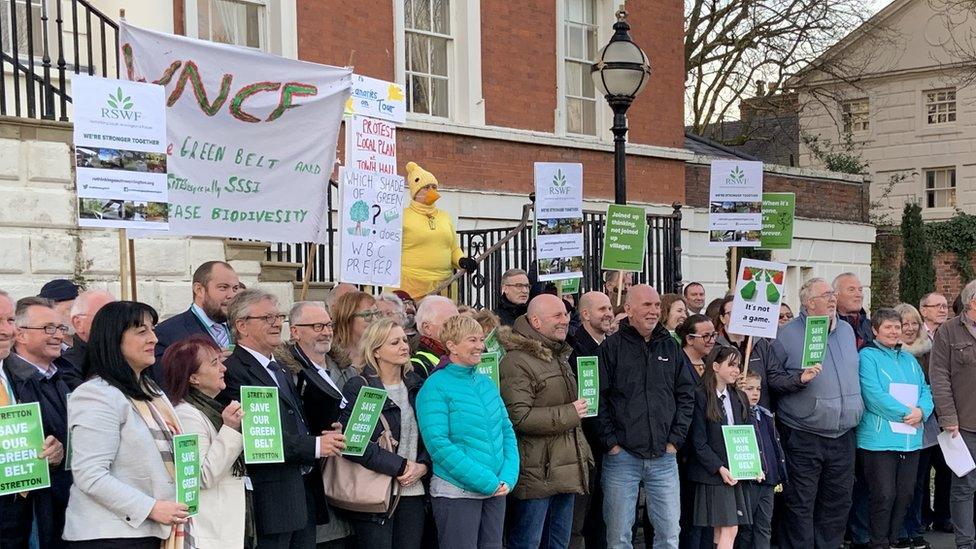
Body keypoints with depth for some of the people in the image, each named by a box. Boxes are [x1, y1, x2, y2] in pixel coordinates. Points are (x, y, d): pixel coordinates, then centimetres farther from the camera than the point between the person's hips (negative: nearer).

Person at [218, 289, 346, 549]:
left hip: (304, 493, 9)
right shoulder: (234, 372, -12)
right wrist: (315, 446, -18)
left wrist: (324, 437, 0)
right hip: (272, 496, -9)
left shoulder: (279, 370, 19)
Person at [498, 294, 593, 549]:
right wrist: (568, 414, -17)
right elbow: (518, 417, -23)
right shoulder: (517, 362, -15)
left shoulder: (560, 356, 17)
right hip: (537, 472, -9)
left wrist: (582, 454, 22)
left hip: (565, 468, 9)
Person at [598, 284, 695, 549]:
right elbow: (598, 400, -6)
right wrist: (610, 443, -9)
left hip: (664, 457, 3)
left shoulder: (670, 347, 10)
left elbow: (686, 395, 12)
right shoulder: (611, 347, -3)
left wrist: (675, 439, 4)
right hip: (621, 457, -3)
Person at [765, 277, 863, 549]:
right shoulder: (788, 334, -8)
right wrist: (799, 378, -22)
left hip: (843, 434, 6)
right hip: (804, 437, -6)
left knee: (838, 501, 12)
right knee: (800, 505, 0)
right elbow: (772, 377, -7)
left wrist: (856, 409, 19)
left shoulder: (846, 330, 11)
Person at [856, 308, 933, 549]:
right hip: (880, 438, -7)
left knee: (905, 493, 11)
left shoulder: (909, 359, 18)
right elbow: (873, 394, -15)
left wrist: (921, 411, -9)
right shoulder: (868, 356, -4)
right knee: (884, 495, -5)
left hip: (910, 438, 7)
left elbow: (925, 390, 12)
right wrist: (905, 413, -16)